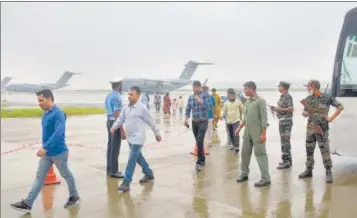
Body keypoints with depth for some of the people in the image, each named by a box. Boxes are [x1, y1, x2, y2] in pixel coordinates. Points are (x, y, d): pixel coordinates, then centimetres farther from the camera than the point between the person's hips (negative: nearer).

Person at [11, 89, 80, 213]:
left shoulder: (58, 114, -21)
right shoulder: (45, 113, 6)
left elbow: (58, 133, -31)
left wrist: (45, 147, -37)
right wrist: (45, 148, 17)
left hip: (58, 152, -8)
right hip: (46, 153, 8)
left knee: (66, 175, 10)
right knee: (39, 177, 8)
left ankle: (74, 197, 29)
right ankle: (28, 203, 10)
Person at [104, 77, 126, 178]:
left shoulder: (108, 96, 12)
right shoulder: (116, 97, -17)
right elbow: (117, 115, -22)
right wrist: (122, 130, -21)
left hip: (109, 121, 10)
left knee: (110, 146, 14)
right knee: (115, 148, -4)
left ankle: (109, 169, 21)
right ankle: (113, 171, 1)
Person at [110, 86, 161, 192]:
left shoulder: (142, 108, -13)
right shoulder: (127, 108, 8)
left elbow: (151, 121, -6)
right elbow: (121, 119, 13)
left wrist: (157, 133, 1)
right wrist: (114, 127, -3)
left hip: (137, 138, -8)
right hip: (130, 138, 8)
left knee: (131, 160, -9)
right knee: (138, 157, 20)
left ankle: (126, 183, -6)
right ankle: (149, 174, 39)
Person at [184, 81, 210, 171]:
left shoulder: (205, 95, -5)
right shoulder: (190, 97, 7)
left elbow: (207, 107, -14)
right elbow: (188, 109, 8)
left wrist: (200, 100, -24)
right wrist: (186, 119, -5)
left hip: (203, 122, -5)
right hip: (194, 122, 5)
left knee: (200, 141, -16)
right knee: (198, 142, 11)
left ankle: (199, 162, -15)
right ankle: (202, 159, 24)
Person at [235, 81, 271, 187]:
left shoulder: (260, 101, -11)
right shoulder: (247, 101, 11)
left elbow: (264, 118, -15)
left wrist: (263, 134, -19)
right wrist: (239, 128, 15)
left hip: (257, 133, -8)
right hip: (247, 132, 8)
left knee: (260, 154, -6)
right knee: (245, 153, 13)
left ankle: (266, 179, -1)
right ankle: (244, 174, 28)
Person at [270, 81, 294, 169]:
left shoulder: (287, 96, -13)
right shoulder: (282, 96, 15)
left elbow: (291, 109, -20)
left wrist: (279, 109, -20)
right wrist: (276, 108, 9)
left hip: (286, 121, -10)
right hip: (282, 121, 10)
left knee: (285, 141, -9)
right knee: (285, 141, 12)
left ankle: (286, 162, -6)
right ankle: (288, 160, 19)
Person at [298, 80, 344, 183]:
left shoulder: (327, 97, -7)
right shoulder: (308, 99, 5)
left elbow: (340, 107, -3)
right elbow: (304, 112, 12)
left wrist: (332, 118, -11)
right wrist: (305, 113, -12)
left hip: (322, 128, -5)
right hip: (310, 128, 5)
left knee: (325, 150, -5)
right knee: (309, 150, 10)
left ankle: (328, 173, 4)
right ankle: (308, 170, 21)